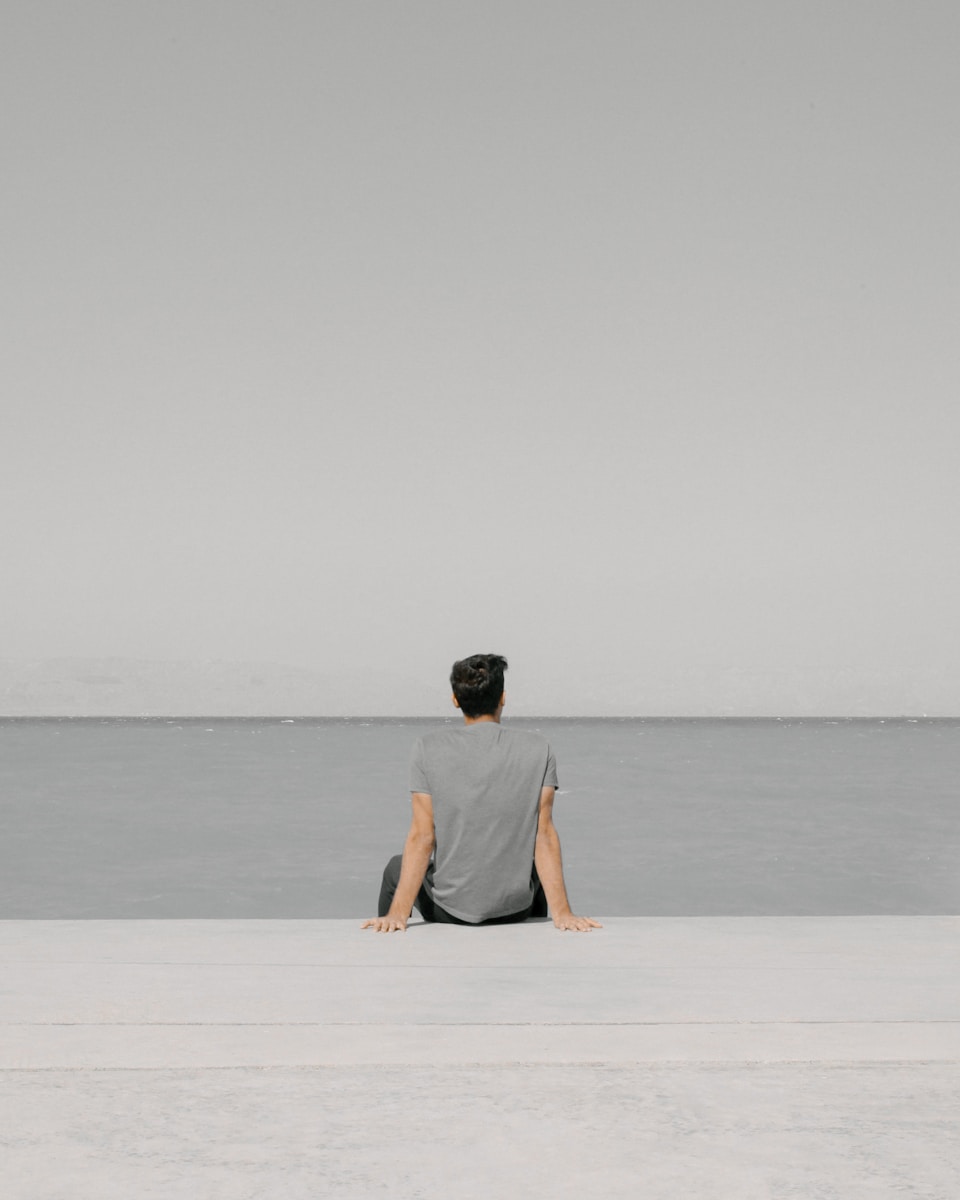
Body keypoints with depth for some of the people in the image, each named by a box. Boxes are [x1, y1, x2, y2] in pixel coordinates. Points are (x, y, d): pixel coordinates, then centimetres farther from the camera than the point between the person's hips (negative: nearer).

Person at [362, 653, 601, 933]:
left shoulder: (429, 749, -9)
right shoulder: (538, 750, -7)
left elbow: (421, 837, -13)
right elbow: (544, 836, -11)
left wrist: (398, 913, -12)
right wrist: (562, 913, -10)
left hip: (449, 910, -1)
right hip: (515, 908, 1)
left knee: (396, 869, 32)